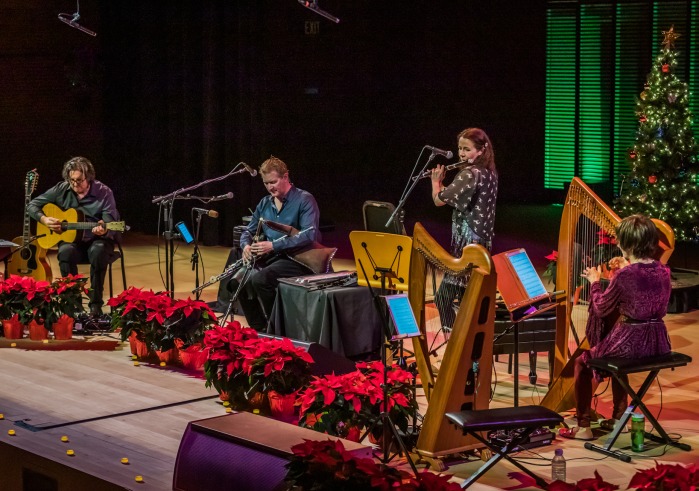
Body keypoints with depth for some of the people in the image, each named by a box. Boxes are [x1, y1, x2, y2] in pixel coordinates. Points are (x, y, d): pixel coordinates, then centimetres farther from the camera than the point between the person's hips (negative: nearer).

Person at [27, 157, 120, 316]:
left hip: (96, 240, -2)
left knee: (98, 251, -37)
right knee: (65, 251, -34)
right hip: (71, 239, 2)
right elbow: (32, 204, 5)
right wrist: (44, 219, -14)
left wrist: (104, 230, -41)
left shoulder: (103, 193, -10)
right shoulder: (62, 190, -2)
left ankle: (96, 303, -27)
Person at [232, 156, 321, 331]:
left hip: (298, 259, -7)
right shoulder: (265, 203, 13)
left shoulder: (305, 200, -9)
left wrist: (273, 245, -28)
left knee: (261, 279, -32)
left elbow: (309, 235, -22)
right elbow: (249, 231, 19)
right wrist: (246, 246, -8)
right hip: (271, 257, 8)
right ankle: (259, 328, 0)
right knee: (237, 280, -12)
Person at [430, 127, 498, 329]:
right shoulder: (489, 173, 12)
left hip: (466, 244, -10)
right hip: (481, 243, 10)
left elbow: (439, 200, -18)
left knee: (443, 298, -8)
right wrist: (442, 184, 15)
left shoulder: (470, 174, -17)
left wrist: (436, 181, 1)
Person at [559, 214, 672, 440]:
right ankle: (618, 418, 40)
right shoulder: (663, 271, 1)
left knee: (582, 362, 16)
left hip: (630, 342, -7)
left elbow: (601, 309, -5)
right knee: (616, 356, 37)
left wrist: (595, 282, 11)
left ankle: (583, 427, 17)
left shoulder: (624, 275, -18)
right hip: (657, 342, 7)